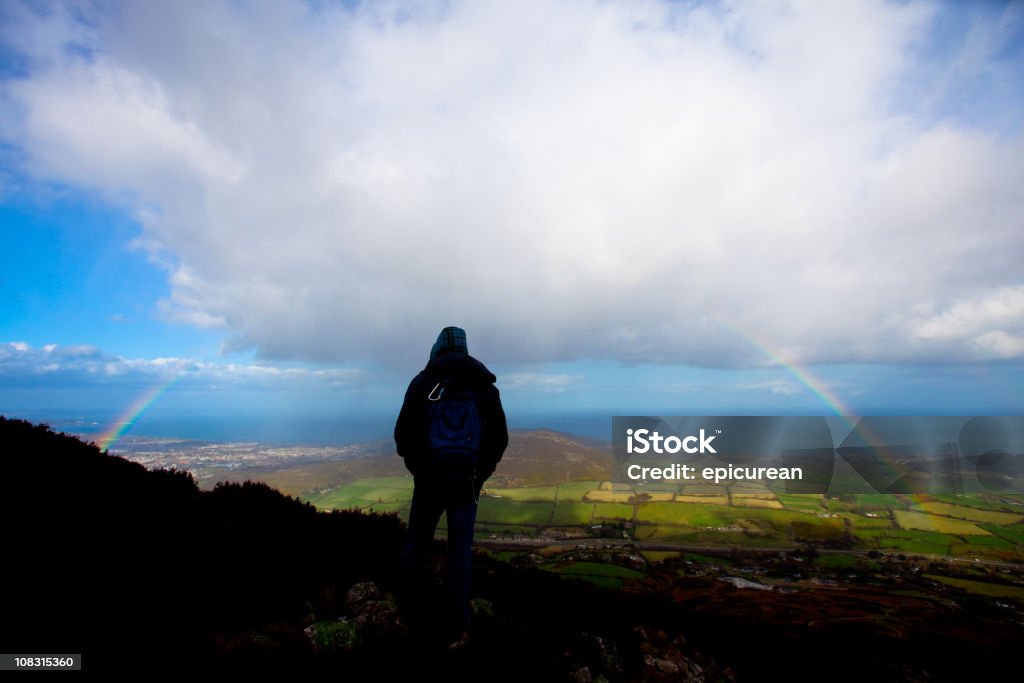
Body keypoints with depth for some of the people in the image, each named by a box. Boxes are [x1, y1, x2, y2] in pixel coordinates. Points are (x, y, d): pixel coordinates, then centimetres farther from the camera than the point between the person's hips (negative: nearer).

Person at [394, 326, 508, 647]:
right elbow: (500, 438, 1)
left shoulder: (422, 382, -5)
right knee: (460, 550, 9)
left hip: (428, 479, 0)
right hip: (467, 482, 1)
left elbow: (403, 434, -4)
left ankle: (407, 603, 38)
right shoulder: (486, 387, 0)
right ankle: (458, 629, 12)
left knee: (417, 541, 20)